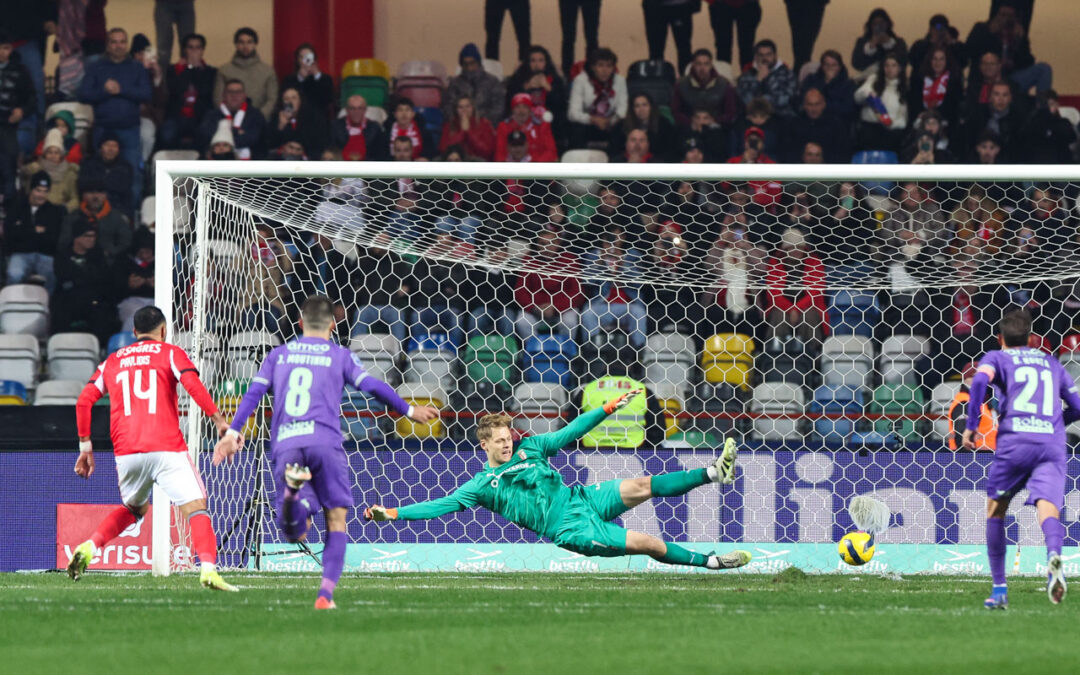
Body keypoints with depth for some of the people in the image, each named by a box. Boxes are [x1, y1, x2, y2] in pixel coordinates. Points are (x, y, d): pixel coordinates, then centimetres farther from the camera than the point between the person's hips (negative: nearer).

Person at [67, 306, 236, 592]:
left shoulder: (112, 361, 19)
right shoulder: (171, 353, 7)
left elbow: (84, 401, 14)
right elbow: (193, 386, -10)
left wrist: (85, 445, 21)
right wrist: (219, 422, -8)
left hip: (126, 452, 4)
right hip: (166, 448, -4)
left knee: (134, 509, 27)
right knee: (196, 508, -6)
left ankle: (89, 547, 7)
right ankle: (208, 569, -27)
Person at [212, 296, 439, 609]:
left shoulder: (278, 355, 21)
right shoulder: (339, 355, 12)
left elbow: (253, 393, 11)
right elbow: (372, 386, 4)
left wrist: (233, 432, 9)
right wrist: (408, 411, 14)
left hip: (284, 446, 2)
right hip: (324, 440, -2)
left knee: (295, 533, 1)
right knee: (336, 520, 6)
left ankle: (293, 488, -34)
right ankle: (326, 593, -8)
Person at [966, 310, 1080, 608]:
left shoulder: (997, 358, 14)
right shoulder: (1051, 363, 26)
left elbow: (980, 380, -9)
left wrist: (971, 425, -4)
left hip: (1014, 441, -2)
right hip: (1052, 444, 2)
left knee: (995, 510, 18)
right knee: (1048, 508, -14)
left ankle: (999, 589, 18)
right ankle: (1054, 555, -49)